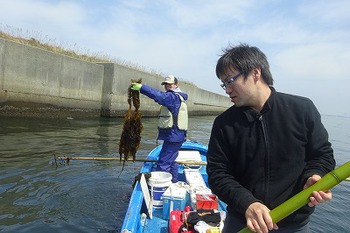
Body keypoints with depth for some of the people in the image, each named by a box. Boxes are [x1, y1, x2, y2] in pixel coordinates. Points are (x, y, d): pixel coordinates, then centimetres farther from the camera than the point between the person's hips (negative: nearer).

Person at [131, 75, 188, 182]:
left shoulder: (173, 96, -13)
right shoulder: (178, 97, 20)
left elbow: (159, 96, -30)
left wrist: (141, 87, -33)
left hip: (173, 136, -11)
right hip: (176, 136, 11)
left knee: (163, 164, -9)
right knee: (171, 161, 20)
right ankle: (174, 183, 31)